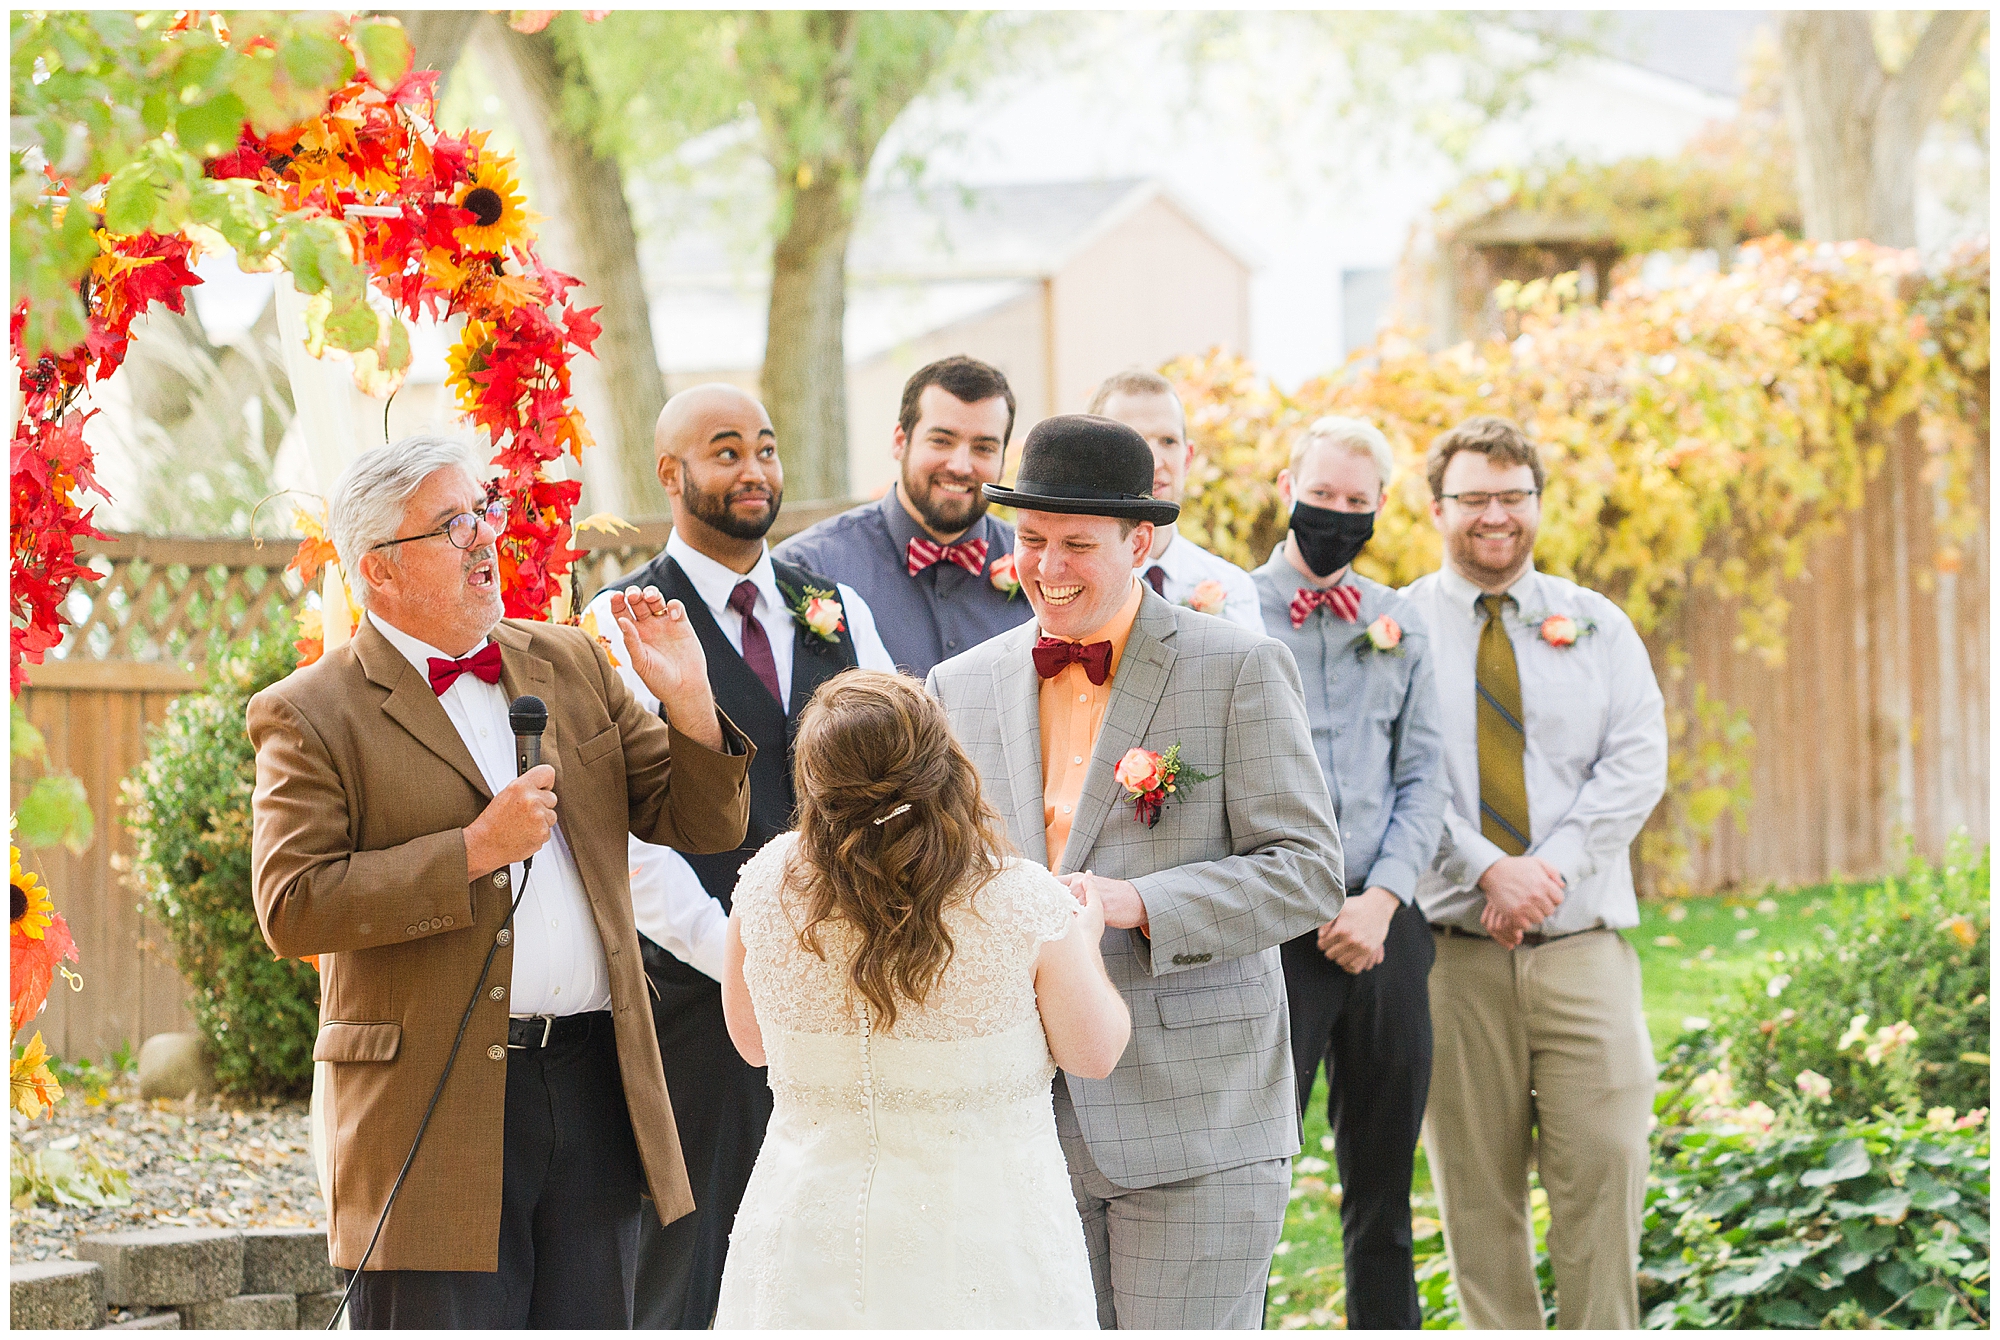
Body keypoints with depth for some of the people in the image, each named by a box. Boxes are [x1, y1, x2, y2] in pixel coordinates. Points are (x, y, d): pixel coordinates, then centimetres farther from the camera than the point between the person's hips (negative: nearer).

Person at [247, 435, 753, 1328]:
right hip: (438, 1106, -5)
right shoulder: (310, 716, -3)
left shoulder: (569, 666, 13)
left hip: (596, 1083, 5)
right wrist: (474, 851, -17)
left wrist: (688, 702, -5)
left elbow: (705, 825, 14)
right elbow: (292, 909, -14)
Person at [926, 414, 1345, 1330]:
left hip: (1196, 1118, -4)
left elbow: (1307, 871, -5)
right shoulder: (962, 687, 12)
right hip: (1018, 1111, 4)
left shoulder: (1240, 671, -1)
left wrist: (1138, 903, -19)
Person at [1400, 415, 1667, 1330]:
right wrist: (1487, 870, -18)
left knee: (1603, 1168, -7)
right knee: (1476, 1187, 1)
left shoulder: (1597, 627, 11)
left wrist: (1550, 868, -12)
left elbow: (1637, 765, 1)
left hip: (1582, 946, 1)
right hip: (1451, 948, -1)